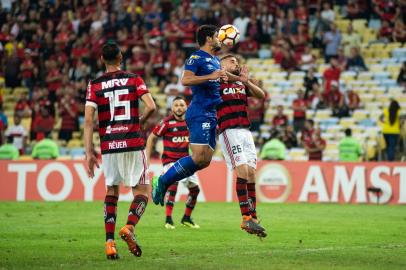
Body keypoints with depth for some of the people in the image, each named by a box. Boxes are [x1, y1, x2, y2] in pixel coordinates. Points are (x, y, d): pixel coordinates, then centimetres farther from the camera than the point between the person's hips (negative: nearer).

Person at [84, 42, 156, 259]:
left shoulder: (94, 85, 4)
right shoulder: (134, 80, 3)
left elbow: (88, 119, -5)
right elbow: (151, 106, -9)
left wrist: (89, 152, -4)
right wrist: (140, 121, 11)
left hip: (108, 145, 2)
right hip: (133, 143, -2)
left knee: (111, 191, 16)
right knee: (142, 191, 6)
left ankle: (110, 241, 3)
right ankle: (129, 227, -22)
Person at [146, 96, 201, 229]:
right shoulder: (166, 122, -10)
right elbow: (151, 138, -2)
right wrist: (147, 158, -5)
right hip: (170, 160, -5)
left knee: (195, 188, 6)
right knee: (174, 182, -28)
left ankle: (187, 218, 26)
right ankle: (168, 219, -27)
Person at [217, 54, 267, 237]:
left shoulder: (242, 84, 20)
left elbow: (261, 95, 7)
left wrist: (247, 82, -9)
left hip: (246, 132, 6)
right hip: (229, 131, -6)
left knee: (251, 174, 1)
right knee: (243, 170, -17)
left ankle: (253, 217, 5)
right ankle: (246, 218, -18)